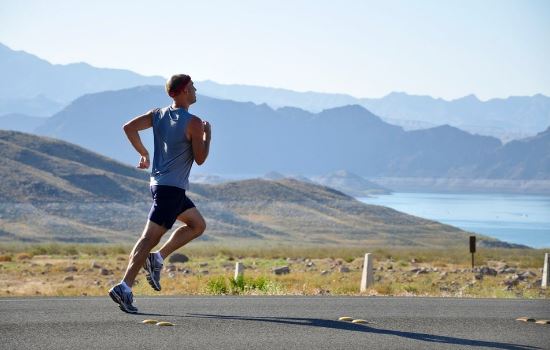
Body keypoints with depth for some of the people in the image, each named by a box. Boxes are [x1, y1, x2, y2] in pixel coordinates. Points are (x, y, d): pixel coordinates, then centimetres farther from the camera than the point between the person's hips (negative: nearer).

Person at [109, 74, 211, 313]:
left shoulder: (158, 115, 8)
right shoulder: (193, 123, -12)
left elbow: (129, 127, 2)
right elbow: (200, 159, -8)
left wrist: (143, 153, 12)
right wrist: (207, 135, 6)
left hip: (159, 183, 9)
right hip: (172, 188, -9)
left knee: (198, 225, 21)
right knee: (150, 237, -11)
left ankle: (157, 258, 10)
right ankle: (125, 287, -16)